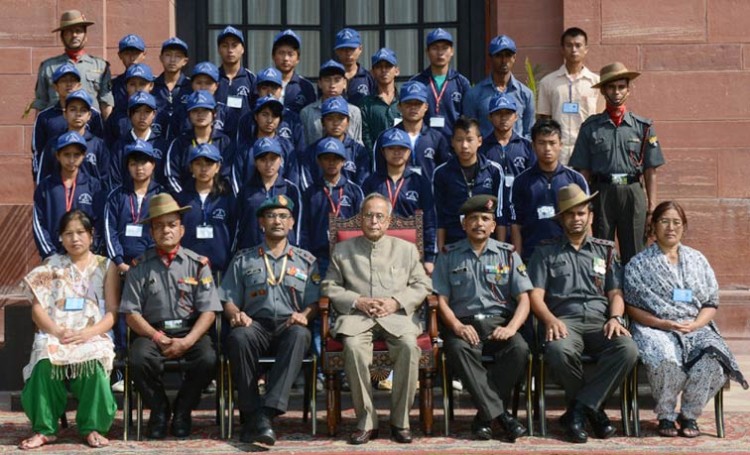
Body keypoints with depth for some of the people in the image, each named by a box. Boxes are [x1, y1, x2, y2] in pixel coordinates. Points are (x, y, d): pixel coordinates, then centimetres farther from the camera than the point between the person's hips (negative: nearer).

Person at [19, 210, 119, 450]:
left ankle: (92, 427, -23)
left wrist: (87, 333, -16)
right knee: (45, 362, -35)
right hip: (54, 336, 1)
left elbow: (112, 312, 3)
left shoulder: (106, 267, 12)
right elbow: (38, 309, 6)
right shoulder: (50, 266, 15)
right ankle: (44, 429, -22)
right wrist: (58, 332, -14)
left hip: (93, 337, -1)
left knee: (92, 362, -37)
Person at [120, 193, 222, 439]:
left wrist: (187, 341, -16)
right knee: (138, 359, -32)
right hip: (152, 332, 0)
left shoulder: (197, 264, 5)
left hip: (190, 332, 0)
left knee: (207, 359, -30)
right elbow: (131, 314, 1)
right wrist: (158, 338, -12)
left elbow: (208, 311, -1)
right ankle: (159, 409, -2)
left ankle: (182, 411, -2)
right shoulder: (140, 267, 5)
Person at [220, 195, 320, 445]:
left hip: (289, 325, 0)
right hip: (256, 324, 0)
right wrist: (235, 314, -9)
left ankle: (269, 412, -47)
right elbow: (229, 300, 15)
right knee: (239, 337, -37)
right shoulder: (243, 260, 21)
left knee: (300, 335, -38)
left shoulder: (306, 260, 21)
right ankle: (252, 414, -34)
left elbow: (314, 301, 12)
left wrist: (304, 315, -11)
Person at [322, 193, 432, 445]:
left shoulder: (406, 249, 20)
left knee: (409, 346, -33)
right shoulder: (342, 250, 18)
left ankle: (400, 421, -20)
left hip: (397, 315, 0)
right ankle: (366, 421, -23)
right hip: (357, 315, 0)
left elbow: (423, 286, 13)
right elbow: (329, 287, 12)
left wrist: (396, 301, -6)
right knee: (353, 347, -34)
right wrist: (358, 301, -6)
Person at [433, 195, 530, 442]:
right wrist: (457, 326, -14)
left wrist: (511, 327, -14)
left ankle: (485, 415, -21)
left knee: (519, 348, -32)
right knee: (457, 348, -35)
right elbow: (441, 300, 6)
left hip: (499, 322, 1)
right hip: (464, 324, -1)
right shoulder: (449, 256, 13)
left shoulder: (508, 254, 13)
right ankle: (501, 415, -34)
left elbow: (524, 299, 6)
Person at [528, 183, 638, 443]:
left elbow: (615, 293, 17)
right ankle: (593, 408, -13)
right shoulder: (545, 253, 19)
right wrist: (550, 320, -15)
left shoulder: (606, 251, 25)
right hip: (564, 321, -2)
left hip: (600, 321, 2)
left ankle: (579, 409, -20)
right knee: (558, 351, -39)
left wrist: (615, 317, -6)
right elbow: (536, 295, 7)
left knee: (627, 349, -33)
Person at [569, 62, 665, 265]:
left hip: (633, 193, 1)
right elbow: (583, 171, 4)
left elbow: (650, 171, 6)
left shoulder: (643, 127, 6)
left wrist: (651, 204, 1)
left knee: (634, 254, 3)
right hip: (602, 193, 0)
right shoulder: (591, 127, 4)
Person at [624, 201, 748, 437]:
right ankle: (666, 416, -13)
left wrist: (695, 324, -7)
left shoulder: (697, 260, 19)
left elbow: (711, 303, 14)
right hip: (654, 328, -3)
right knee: (666, 360, -38)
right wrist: (664, 324, -12)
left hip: (696, 327, 3)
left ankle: (689, 415, -9)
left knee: (711, 360, -32)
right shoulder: (639, 264, 10)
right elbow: (632, 307, 3)